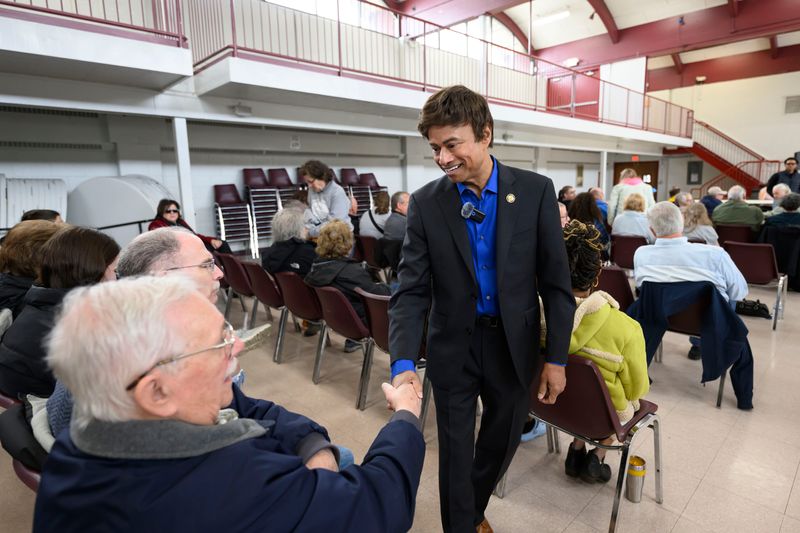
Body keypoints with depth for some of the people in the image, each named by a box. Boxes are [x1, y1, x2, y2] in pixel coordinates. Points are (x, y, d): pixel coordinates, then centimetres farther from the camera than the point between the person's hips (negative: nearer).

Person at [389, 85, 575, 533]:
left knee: (503, 440, 21)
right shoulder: (426, 202, -9)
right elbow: (412, 290, -11)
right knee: (456, 450, 13)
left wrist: (557, 358, -5)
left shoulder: (535, 191, -9)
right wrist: (403, 363, -24)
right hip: (453, 346, -1)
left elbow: (556, 282, -4)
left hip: (514, 343, 2)